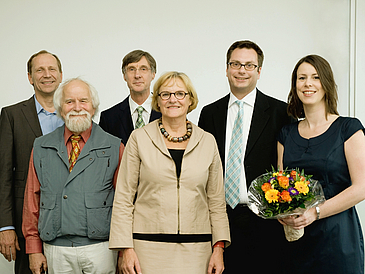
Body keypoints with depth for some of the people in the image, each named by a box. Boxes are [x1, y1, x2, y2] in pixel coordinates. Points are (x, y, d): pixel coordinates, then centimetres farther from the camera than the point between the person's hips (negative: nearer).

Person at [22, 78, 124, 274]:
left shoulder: (114, 148, 2)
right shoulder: (41, 148, 9)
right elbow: (32, 199, 9)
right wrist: (34, 249, 4)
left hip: (100, 250, -2)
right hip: (56, 252, 2)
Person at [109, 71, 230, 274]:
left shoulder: (207, 141, 8)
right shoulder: (139, 138, 3)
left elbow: (216, 200, 11)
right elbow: (123, 198, 2)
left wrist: (219, 248, 3)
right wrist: (126, 249, -4)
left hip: (195, 249, 2)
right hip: (150, 248, -1)